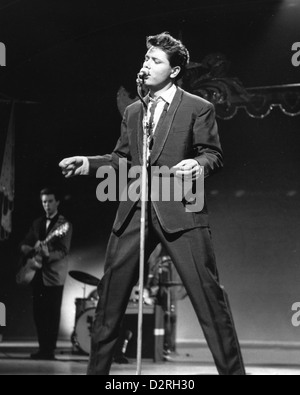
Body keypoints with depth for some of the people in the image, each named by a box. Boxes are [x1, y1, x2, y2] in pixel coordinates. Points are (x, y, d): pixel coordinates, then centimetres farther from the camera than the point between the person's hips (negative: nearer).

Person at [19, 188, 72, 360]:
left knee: (53, 313, -5)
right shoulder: (37, 223, 14)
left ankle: (50, 350, -3)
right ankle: (43, 348, 14)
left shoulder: (64, 224, -4)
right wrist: (33, 249, -5)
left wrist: (48, 255, -31)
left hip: (54, 274, -6)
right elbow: (24, 245, 17)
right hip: (38, 273, 6)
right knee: (39, 312, 7)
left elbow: (64, 251, -13)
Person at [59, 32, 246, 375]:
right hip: (134, 212, 5)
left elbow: (214, 154, 0)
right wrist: (87, 163, 5)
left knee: (208, 296, -8)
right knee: (109, 296, 6)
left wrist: (199, 164, -22)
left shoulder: (198, 108, 2)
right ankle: (97, 369, 16)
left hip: (179, 210, -5)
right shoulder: (133, 112, 19)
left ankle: (232, 369, -1)